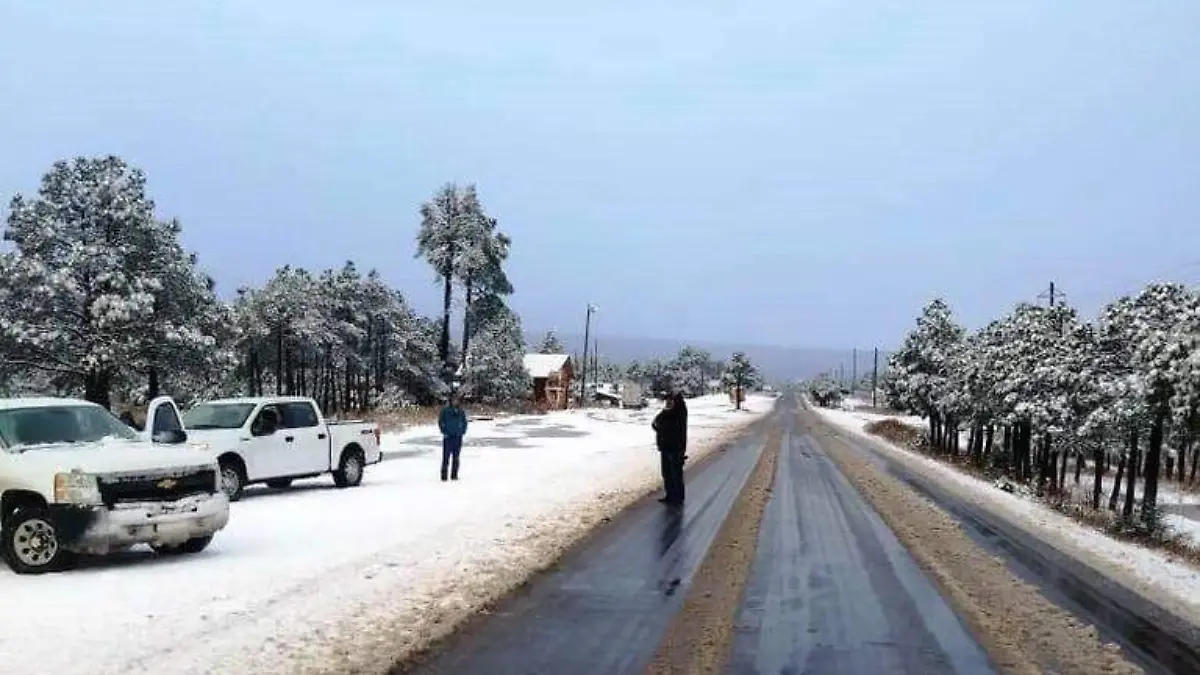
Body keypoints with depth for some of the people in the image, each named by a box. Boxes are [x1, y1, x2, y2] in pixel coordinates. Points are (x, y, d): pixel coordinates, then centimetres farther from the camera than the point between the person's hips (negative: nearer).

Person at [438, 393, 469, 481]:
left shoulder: (460, 411, 7)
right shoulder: (445, 410, -4)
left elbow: (464, 422, 17)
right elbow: (440, 422, -2)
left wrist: (463, 431, 7)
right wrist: (444, 432, -8)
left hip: (458, 437, 4)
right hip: (448, 437, -4)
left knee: (456, 457, 7)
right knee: (446, 456, -6)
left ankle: (454, 475, 14)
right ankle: (444, 475, -2)